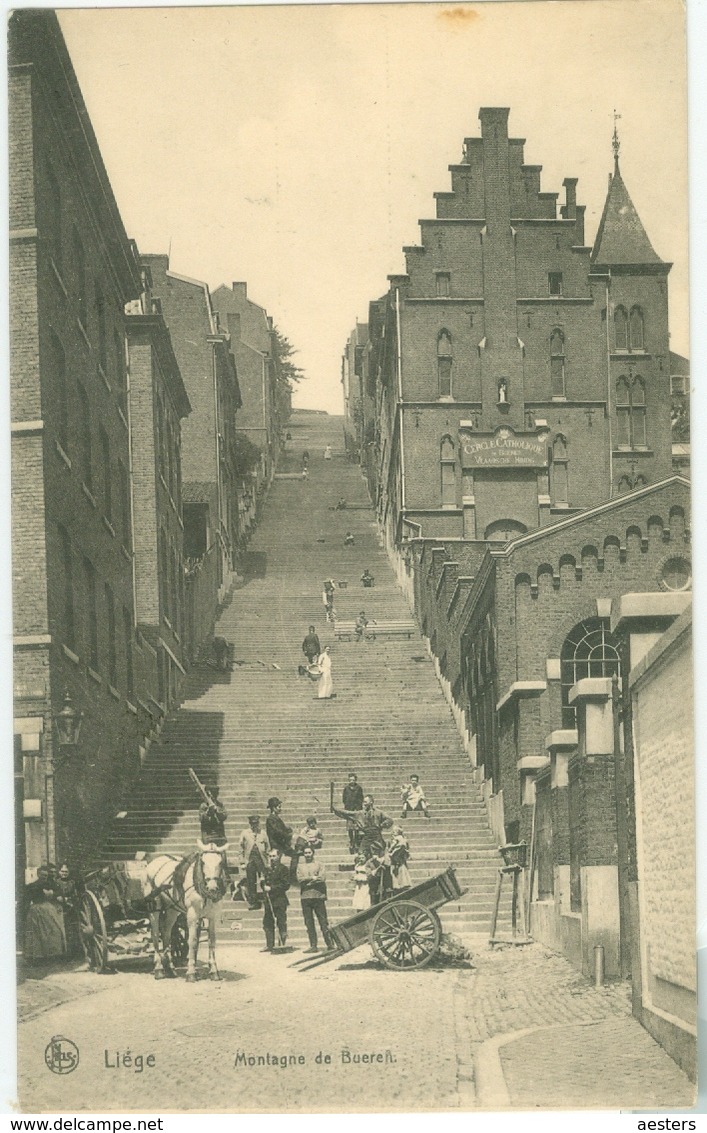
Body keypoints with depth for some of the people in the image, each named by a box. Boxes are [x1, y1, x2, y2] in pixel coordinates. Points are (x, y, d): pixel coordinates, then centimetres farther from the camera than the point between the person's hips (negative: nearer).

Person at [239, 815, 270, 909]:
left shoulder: (263, 833, 8)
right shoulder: (245, 833, 5)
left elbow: (268, 848, 11)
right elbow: (241, 849, 6)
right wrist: (242, 862, 0)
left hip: (261, 860, 0)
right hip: (249, 860, 0)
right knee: (251, 882, 1)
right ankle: (252, 902, 9)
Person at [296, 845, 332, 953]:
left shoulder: (319, 865, 8)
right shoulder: (300, 866, 14)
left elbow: (322, 878, -7)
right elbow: (300, 879, -1)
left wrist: (307, 882, -9)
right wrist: (312, 878, -10)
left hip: (318, 896, -2)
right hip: (305, 897, 2)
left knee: (323, 922, -4)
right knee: (309, 923, 2)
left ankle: (329, 944, -1)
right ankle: (313, 946, 5)